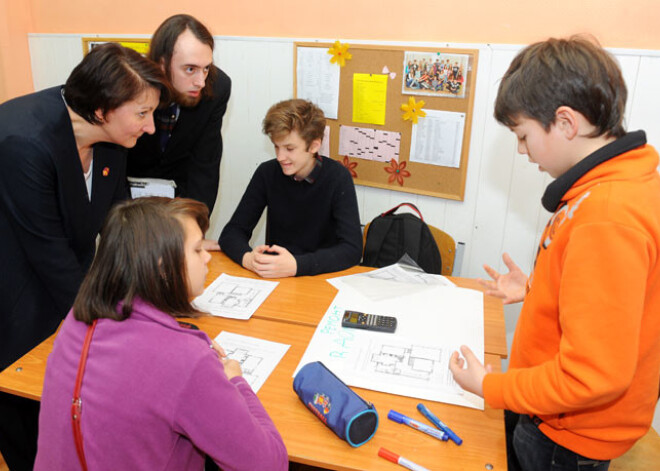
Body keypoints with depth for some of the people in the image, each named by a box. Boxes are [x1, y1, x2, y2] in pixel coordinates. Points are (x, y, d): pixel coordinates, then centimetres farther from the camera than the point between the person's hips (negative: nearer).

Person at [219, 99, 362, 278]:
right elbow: (232, 231, -3)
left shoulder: (337, 177, -11)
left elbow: (352, 249, -18)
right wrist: (247, 257, -26)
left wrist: (296, 265, -32)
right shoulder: (267, 173, -4)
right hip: (272, 277, 3)